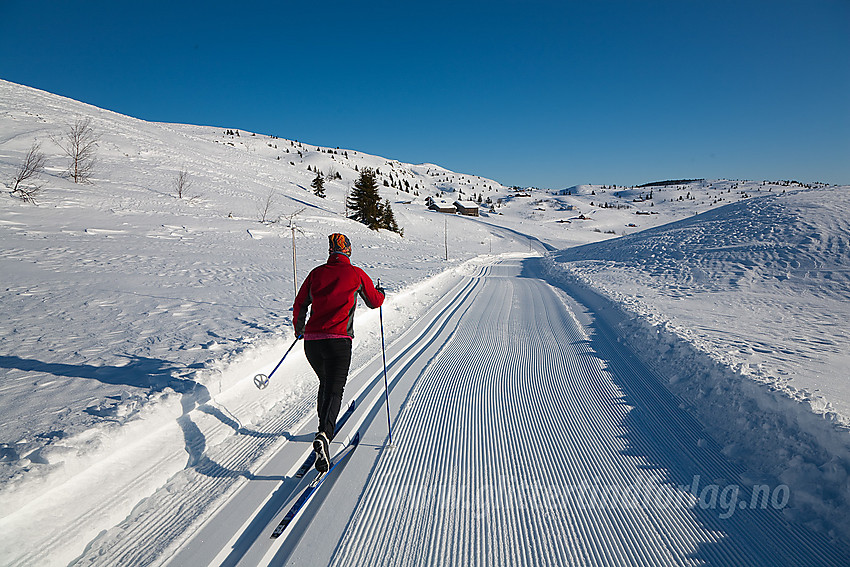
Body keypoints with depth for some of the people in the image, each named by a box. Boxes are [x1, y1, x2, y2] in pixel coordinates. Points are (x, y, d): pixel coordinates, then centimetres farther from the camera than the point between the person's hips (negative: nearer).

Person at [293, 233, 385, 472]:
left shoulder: (317, 273, 11)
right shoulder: (356, 274, 3)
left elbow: (300, 304, 15)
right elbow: (374, 302, 15)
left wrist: (298, 327, 33)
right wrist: (380, 293, 38)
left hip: (311, 341, 4)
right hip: (338, 341, -4)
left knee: (325, 382, 26)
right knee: (334, 390, -6)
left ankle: (325, 425, 41)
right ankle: (324, 434, -28)